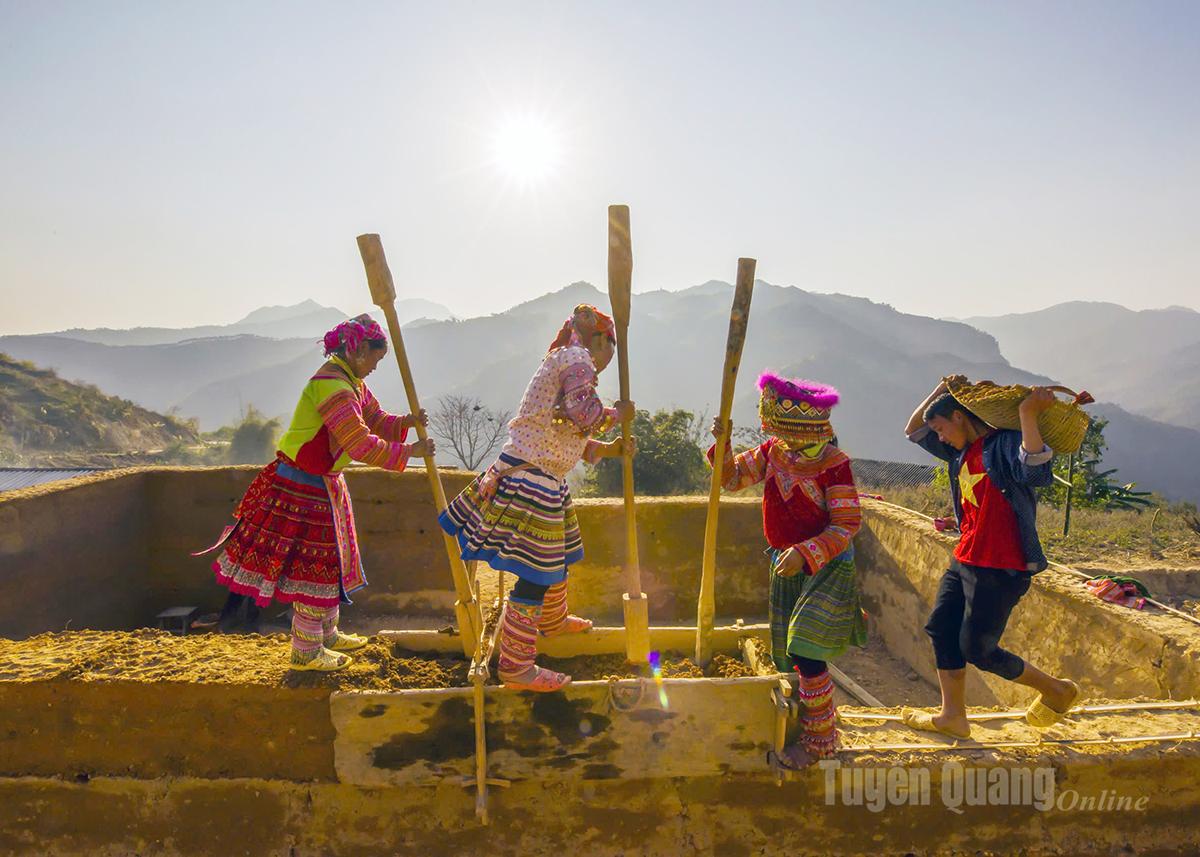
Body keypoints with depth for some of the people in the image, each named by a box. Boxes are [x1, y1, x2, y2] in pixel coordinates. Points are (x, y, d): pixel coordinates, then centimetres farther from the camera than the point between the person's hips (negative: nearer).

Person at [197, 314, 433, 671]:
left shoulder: (352, 381, 8)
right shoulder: (331, 385, -25)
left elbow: (375, 419, 11)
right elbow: (361, 445, -29)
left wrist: (405, 422, -9)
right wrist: (409, 452, -22)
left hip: (325, 482, 10)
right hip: (305, 485, -10)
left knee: (329, 560, 18)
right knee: (314, 563, -1)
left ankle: (326, 634, 33)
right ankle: (305, 652, 12)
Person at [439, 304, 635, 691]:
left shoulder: (563, 362, 24)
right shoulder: (578, 359, -7)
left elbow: (576, 440, 23)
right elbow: (584, 414, -22)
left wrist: (613, 448, 15)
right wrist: (618, 414, -4)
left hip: (546, 477, 11)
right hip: (531, 475, -11)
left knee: (556, 555, 27)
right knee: (537, 573, -7)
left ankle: (552, 620, 51)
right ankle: (516, 667, 2)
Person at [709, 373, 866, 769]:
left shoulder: (833, 463, -18)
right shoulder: (772, 453, 0)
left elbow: (847, 524, -17)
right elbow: (732, 477, 11)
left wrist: (805, 554, -28)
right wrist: (723, 444, -8)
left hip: (827, 566, -6)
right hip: (787, 563, 7)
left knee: (806, 654, -12)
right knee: (789, 655, 14)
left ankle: (820, 740, 8)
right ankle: (806, 723, 34)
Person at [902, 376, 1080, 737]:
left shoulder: (1006, 443, -15)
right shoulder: (963, 451, 11)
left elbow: (1038, 474, -36)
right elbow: (914, 431, 21)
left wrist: (1029, 416, -34)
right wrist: (940, 391, 9)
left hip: (1000, 570, -9)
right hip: (965, 561, 9)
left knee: (977, 649, 2)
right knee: (941, 630, 11)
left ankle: (1056, 690, 24)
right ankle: (952, 717, 23)